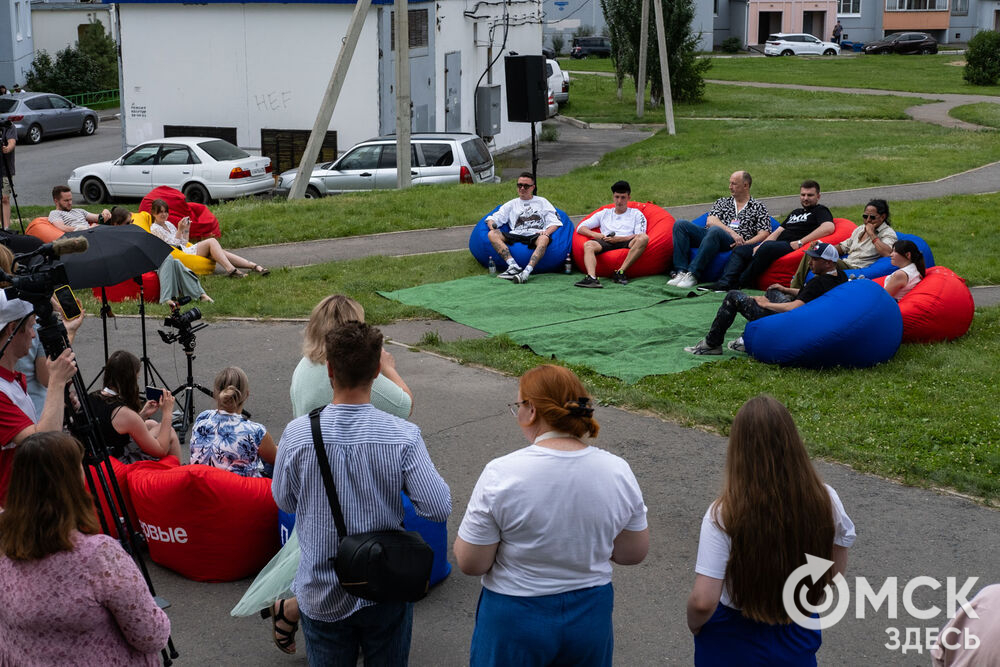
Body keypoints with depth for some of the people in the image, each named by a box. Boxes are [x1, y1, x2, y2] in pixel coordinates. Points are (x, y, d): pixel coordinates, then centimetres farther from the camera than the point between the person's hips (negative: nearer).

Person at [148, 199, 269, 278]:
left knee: (220, 252, -12)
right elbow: (173, 244, -11)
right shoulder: (155, 228, -2)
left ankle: (253, 266, -23)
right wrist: (179, 229, -13)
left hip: (186, 249, 8)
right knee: (211, 241, -23)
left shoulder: (168, 224, 23)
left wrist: (186, 229, 11)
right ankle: (230, 270, -36)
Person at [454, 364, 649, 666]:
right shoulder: (618, 471, -10)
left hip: (516, 619, -3)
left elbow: (470, 563, -15)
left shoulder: (502, 474, -21)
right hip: (592, 616, 3)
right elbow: (633, 553, 1)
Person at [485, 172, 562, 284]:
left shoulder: (542, 202, 23)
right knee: (492, 234, -24)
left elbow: (554, 222, 13)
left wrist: (546, 232, -10)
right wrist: (492, 224, -6)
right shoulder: (512, 204, 27)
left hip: (536, 235, -3)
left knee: (544, 239, -39)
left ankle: (526, 271, -53)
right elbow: (494, 217, 19)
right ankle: (513, 266, -38)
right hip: (515, 236, 3)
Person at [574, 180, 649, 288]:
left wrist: (619, 238, -8)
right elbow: (581, 228, 21)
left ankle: (620, 272, -38)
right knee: (588, 245, -31)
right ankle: (592, 278, -55)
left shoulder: (636, 214, 23)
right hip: (606, 244, 1)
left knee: (644, 238, -33)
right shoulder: (604, 213, 29)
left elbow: (640, 235, 6)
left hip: (627, 243, -1)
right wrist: (596, 235, 1)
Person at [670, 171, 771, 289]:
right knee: (680, 224, -19)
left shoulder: (758, 207, 18)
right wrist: (732, 232, -9)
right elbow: (710, 221, 9)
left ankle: (693, 274, -41)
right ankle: (680, 272, -31)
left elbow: (764, 234, 5)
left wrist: (744, 243, -13)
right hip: (710, 235, 4)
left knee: (714, 230, -38)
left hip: (732, 243, -4)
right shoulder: (722, 202, 28)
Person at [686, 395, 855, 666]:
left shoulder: (724, 515, -27)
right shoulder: (825, 501, -16)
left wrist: (694, 625, -5)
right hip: (799, 641, 3)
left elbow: (703, 601, -26)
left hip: (734, 645, -3)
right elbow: (835, 572, -1)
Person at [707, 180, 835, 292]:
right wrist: (759, 246, 7)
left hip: (791, 246, -9)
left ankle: (740, 284, -31)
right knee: (740, 250, -2)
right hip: (776, 244, 9)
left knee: (768, 247, -37)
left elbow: (829, 227, -14)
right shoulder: (795, 212, 32)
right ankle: (725, 283, -23)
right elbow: (778, 231, 26)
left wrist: (800, 242, -18)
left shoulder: (820, 210, 7)